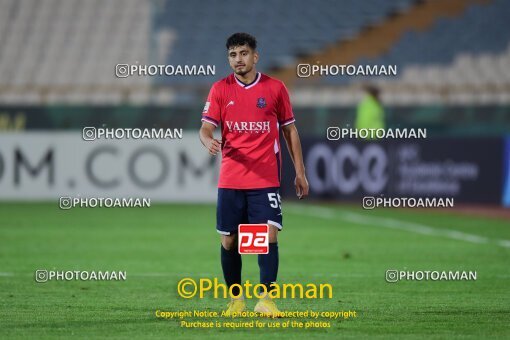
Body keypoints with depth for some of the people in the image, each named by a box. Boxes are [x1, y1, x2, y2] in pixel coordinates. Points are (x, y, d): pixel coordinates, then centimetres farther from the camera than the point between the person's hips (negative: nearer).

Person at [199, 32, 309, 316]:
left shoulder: (276, 88, 2)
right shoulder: (220, 89, 4)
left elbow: (290, 131, 9)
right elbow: (206, 128, -1)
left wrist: (300, 173, 7)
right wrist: (209, 141, -26)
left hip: (266, 180, -1)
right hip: (230, 180, 1)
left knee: (269, 236, -13)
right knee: (229, 241, 4)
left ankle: (266, 300, -9)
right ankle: (236, 299, 19)